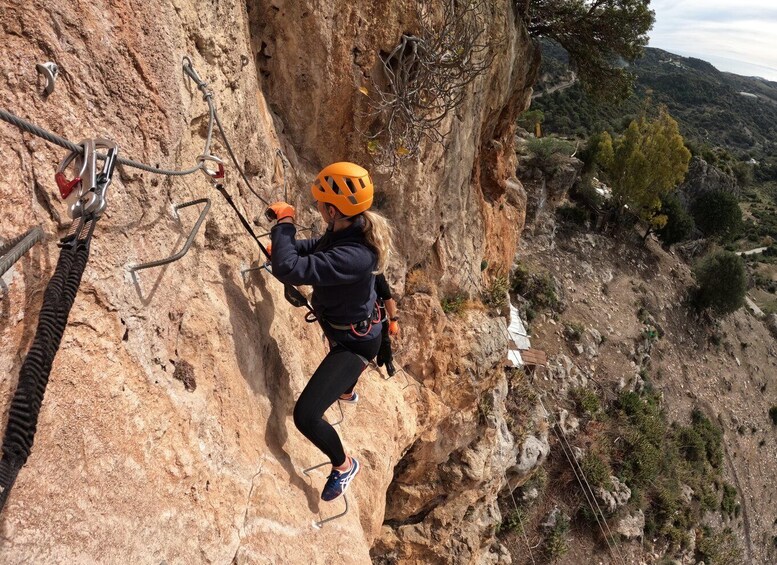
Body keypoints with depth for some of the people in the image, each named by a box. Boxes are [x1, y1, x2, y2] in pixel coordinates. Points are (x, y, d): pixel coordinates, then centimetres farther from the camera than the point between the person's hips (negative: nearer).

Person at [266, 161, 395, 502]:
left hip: (354, 342, -10)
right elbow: (318, 248, 11)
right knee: (340, 360, 43)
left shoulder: (352, 256, -42)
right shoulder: (348, 230, -12)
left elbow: (290, 270, -46)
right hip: (349, 329, 10)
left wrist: (284, 223, -30)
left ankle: (344, 465, 18)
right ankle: (347, 391, 81)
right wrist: (284, 244, -2)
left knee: (305, 415, -13)